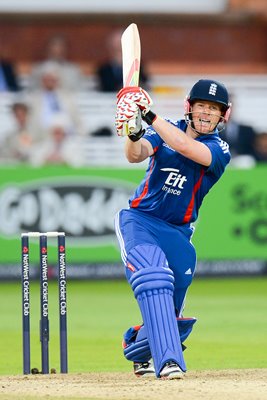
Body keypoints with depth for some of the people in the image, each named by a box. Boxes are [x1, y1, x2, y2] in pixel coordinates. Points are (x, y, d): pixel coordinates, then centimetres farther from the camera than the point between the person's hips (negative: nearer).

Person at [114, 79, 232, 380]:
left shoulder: (218, 151, -7)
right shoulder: (166, 131, 1)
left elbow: (186, 147, -28)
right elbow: (136, 155, -17)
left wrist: (150, 116, -33)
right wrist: (133, 134, -39)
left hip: (177, 234, 1)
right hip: (139, 220, -1)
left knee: (170, 311, 1)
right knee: (153, 276, -29)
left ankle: (137, 346, 36)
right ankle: (168, 361, -37)